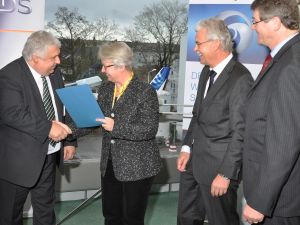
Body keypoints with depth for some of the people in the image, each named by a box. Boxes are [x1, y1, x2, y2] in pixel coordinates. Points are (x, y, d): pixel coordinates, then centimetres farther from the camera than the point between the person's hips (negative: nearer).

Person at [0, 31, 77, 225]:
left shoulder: (54, 73, 5)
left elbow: (63, 108, 12)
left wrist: (70, 140, 8)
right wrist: (47, 128, -32)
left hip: (48, 154, 6)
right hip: (19, 157, -6)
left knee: (46, 208, 19)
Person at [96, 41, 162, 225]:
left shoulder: (145, 92, -14)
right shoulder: (105, 89, 6)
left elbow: (150, 129, -20)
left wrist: (116, 127, -24)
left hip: (137, 167, -6)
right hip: (110, 164, 6)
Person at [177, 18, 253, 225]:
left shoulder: (240, 79, -19)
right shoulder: (207, 71, 9)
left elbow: (240, 133, -19)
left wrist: (226, 174, -17)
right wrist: (187, 148, 7)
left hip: (218, 165, -8)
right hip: (194, 161, 8)